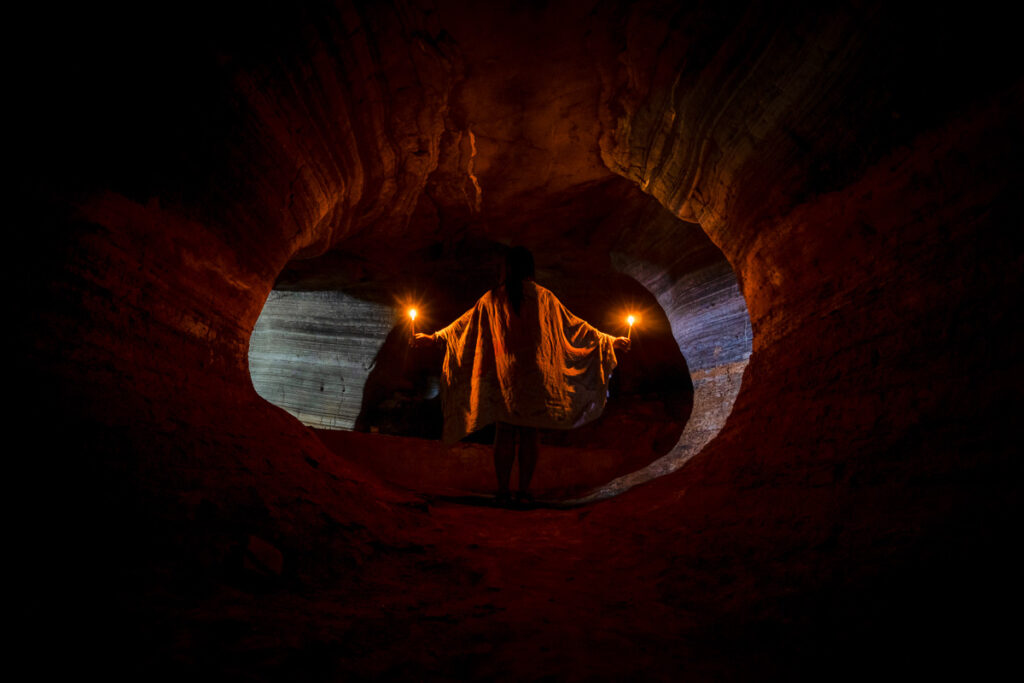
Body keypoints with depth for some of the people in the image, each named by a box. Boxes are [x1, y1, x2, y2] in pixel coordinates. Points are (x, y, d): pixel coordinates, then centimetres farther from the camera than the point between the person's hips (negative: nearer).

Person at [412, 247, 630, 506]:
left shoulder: (492, 298, 1)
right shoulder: (542, 297, -1)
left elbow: (464, 323, 7)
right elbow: (573, 324, 3)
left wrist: (433, 338, 18)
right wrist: (609, 340, 13)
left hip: (503, 376, 1)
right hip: (534, 377, -1)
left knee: (504, 434, 6)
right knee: (530, 433, 6)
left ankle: (503, 491, 8)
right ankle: (524, 491, 8)